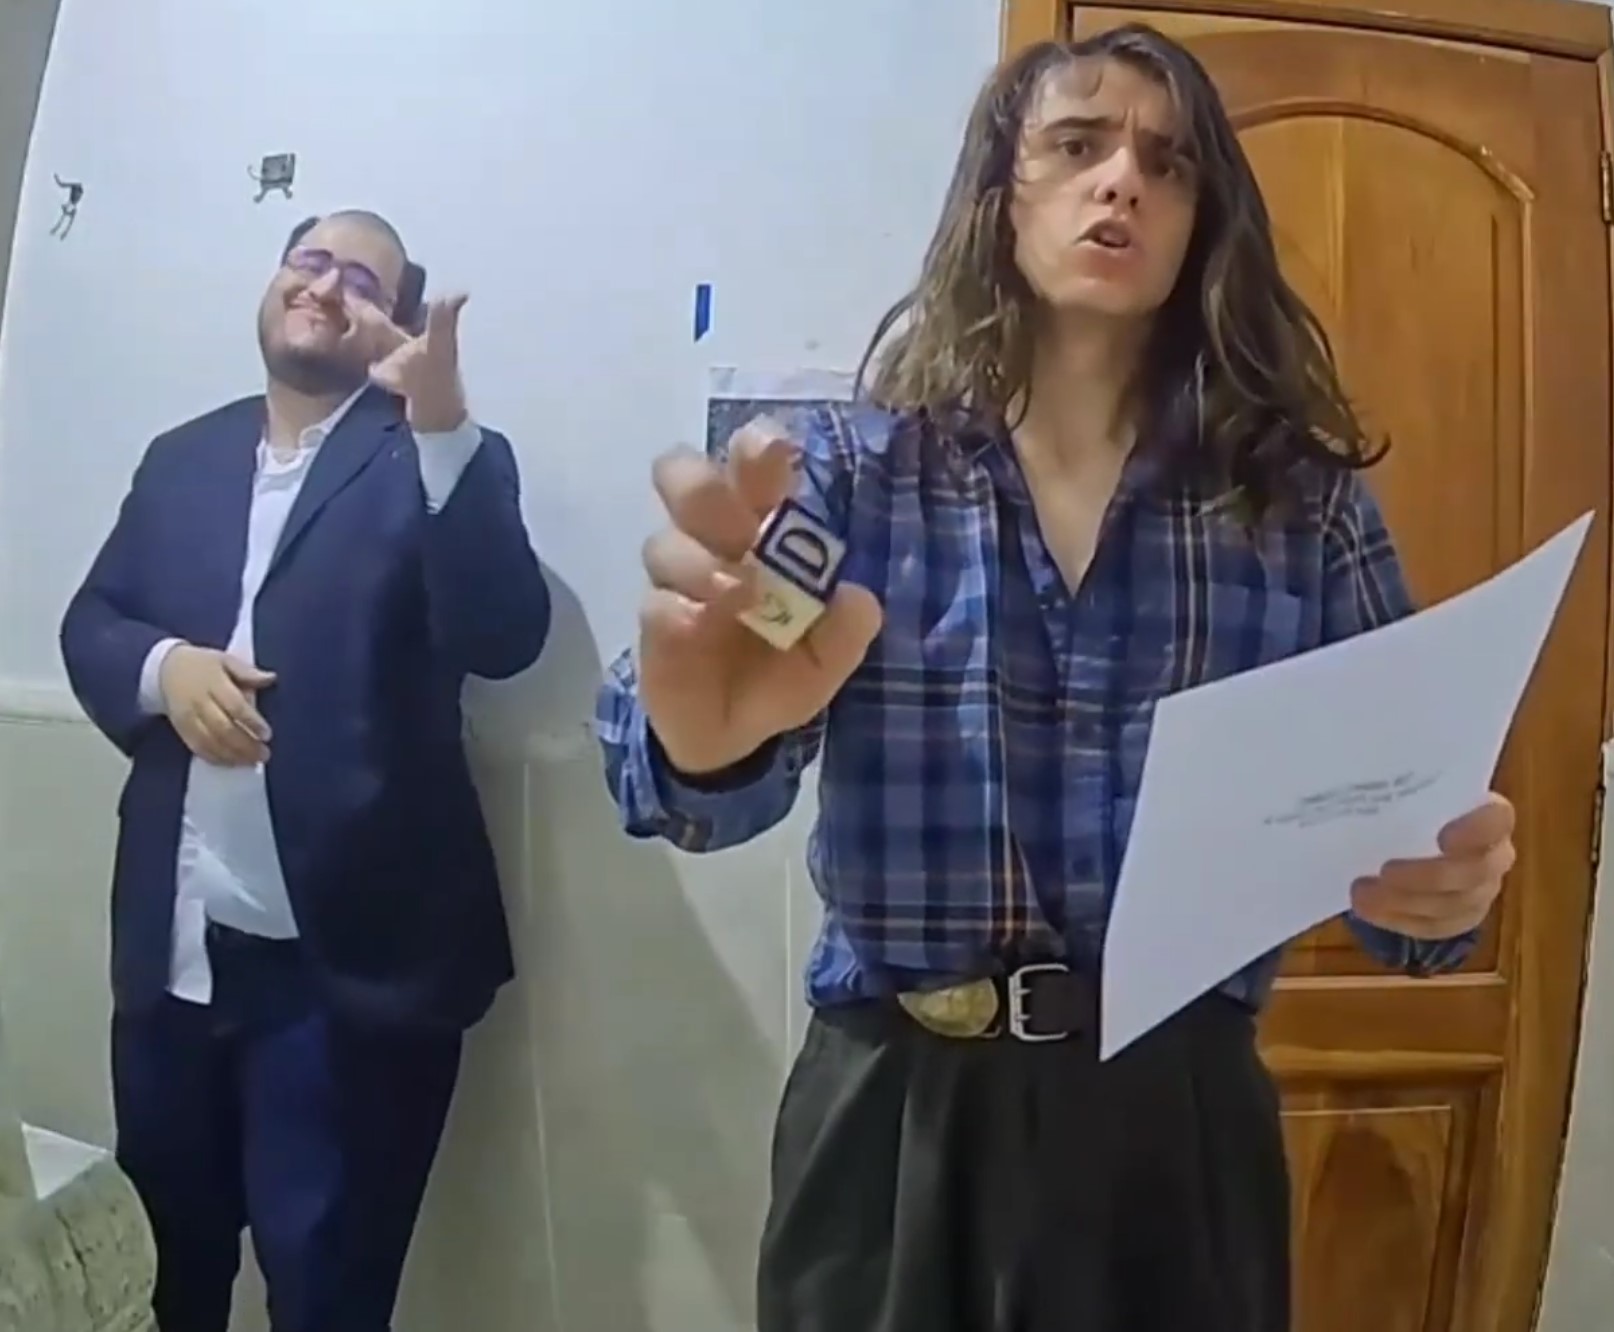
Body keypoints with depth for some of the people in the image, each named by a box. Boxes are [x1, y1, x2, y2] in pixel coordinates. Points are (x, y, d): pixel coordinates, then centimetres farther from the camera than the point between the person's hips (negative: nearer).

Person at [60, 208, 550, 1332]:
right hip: (173, 945, 5)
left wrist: (442, 419, -27)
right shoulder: (182, 459, 14)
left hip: (346, 958, -4)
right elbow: (90, 625, 11)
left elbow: (505, 637, -17)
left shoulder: (441, 461, -2)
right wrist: (166, 667, -11)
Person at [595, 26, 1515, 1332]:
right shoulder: (848, 463, -3)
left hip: (1182, 1115, 2)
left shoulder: (1306, 497, 1)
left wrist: (1448, 881, -22)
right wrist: (708, 725, -39)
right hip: (896, 1113, -1)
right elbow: (695, 776, -15)